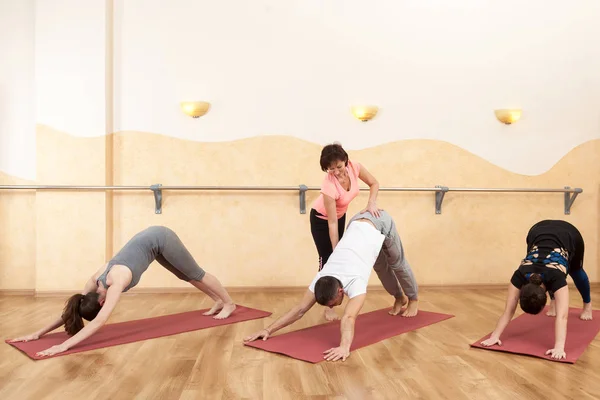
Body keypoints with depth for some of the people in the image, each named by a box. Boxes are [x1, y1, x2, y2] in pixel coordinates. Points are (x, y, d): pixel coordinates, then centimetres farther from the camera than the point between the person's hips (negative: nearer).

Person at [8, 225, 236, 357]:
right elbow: (71, 310, -5)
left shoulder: (115, 283, -31)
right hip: (152, 239, 7)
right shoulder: (95, 281, -12)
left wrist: (64, 346, -43)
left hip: (161, 239, -6)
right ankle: (219, 301, 39)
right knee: (186, 276, 21)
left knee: (194, 273, 10)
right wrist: (39, 333, -9)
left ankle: (229, 303, 29)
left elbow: (99, 322, -39)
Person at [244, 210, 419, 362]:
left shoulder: (355, 282, -40)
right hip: (358, 223, 4)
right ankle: (400, 298, 48)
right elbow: (299, 309, -23)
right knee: (382, 267, 22)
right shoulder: (321, 279, -23)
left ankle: (413, 299, 46)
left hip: (381, 223, -4)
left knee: (397, 263, 19)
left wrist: (345, 346, -68)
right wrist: (268, 330, -31)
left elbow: (349, 318, -54)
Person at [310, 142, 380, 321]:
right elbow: (331, 223, -34)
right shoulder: (329, 185, -40)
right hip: (321, 218, -5)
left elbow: (374, 184, -9)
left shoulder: (354, 167, -28)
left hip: (341, 215, 5)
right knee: (328, 259, -4)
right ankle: (328, 306, 4)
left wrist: (371, 203, -27)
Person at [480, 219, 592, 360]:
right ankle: (553, 301, 40)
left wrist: (559, 347, -59)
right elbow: (508, 310, -33)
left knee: (575, 272, 23)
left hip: (569, 235, -1)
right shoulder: (520, 276, -34)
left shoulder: (555, 277, -42)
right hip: (538, 232, 1)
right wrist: (494, 336, -40)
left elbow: (562, 316, -50)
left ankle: (587, 304, 48)